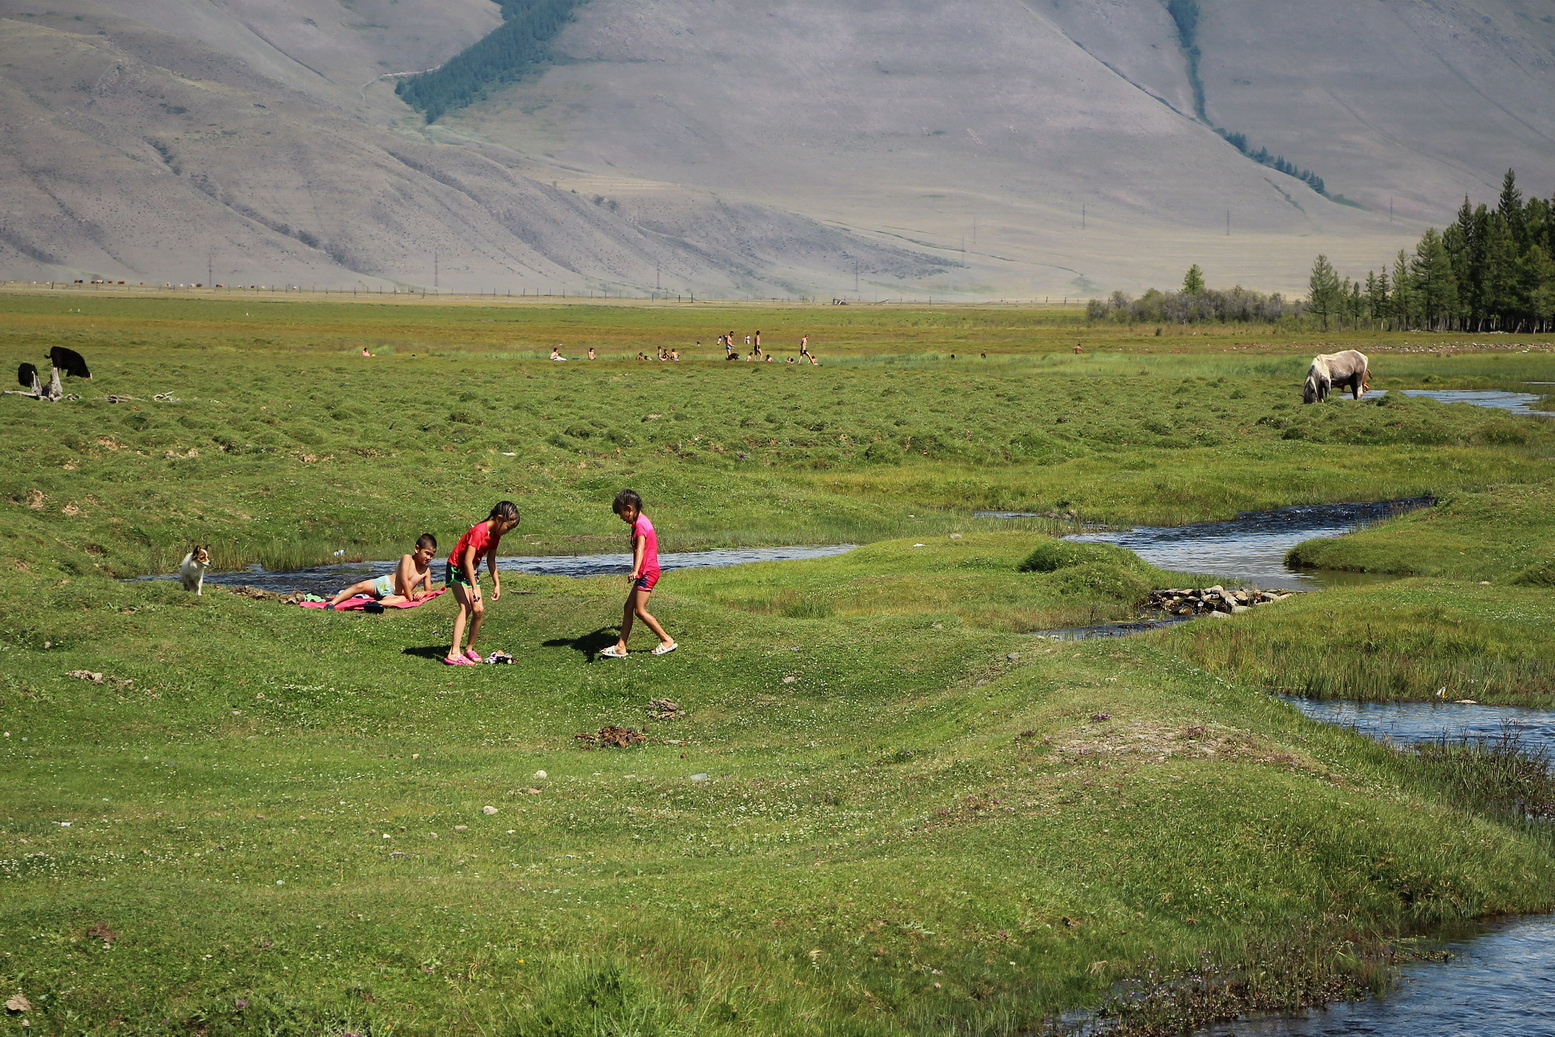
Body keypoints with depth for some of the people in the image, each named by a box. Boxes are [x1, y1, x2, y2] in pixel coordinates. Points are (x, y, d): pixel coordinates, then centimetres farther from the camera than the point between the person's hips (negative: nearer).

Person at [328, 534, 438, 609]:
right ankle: (332, 602, -30)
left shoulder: (426, 570, 11)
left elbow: (429, 590, 14)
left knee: (403, 599, -36)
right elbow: (404, 580, -14)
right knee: (360, 586, -27)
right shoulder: (407, 559, -5)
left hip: (392, 595, 2)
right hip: (384, 584, -2)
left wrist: (423, 592, -10)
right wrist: (410, 597, -15)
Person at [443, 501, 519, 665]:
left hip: (471, 571, 9)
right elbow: (468, 561, -29)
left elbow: (491, 560, 14)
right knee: (466, 608, -20)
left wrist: (497, 584, 11)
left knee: (479, 610, 2)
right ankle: (454, 654, -26)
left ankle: (469, 649, 16)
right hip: (457, 570, -9)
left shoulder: (495, 534, 2)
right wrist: (474, 589, -29)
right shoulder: (479, 532, -27)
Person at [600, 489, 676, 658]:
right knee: (628, 607, 9)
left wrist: (635, 571, -47)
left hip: (647, 572, -11)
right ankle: (621, 647, 10)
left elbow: (641, 548, -32)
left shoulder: (640, 524, -16)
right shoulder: (641, 522, 16)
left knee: (640, 610, -10)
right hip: (644, 573, 11)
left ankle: (667, 641, -3)